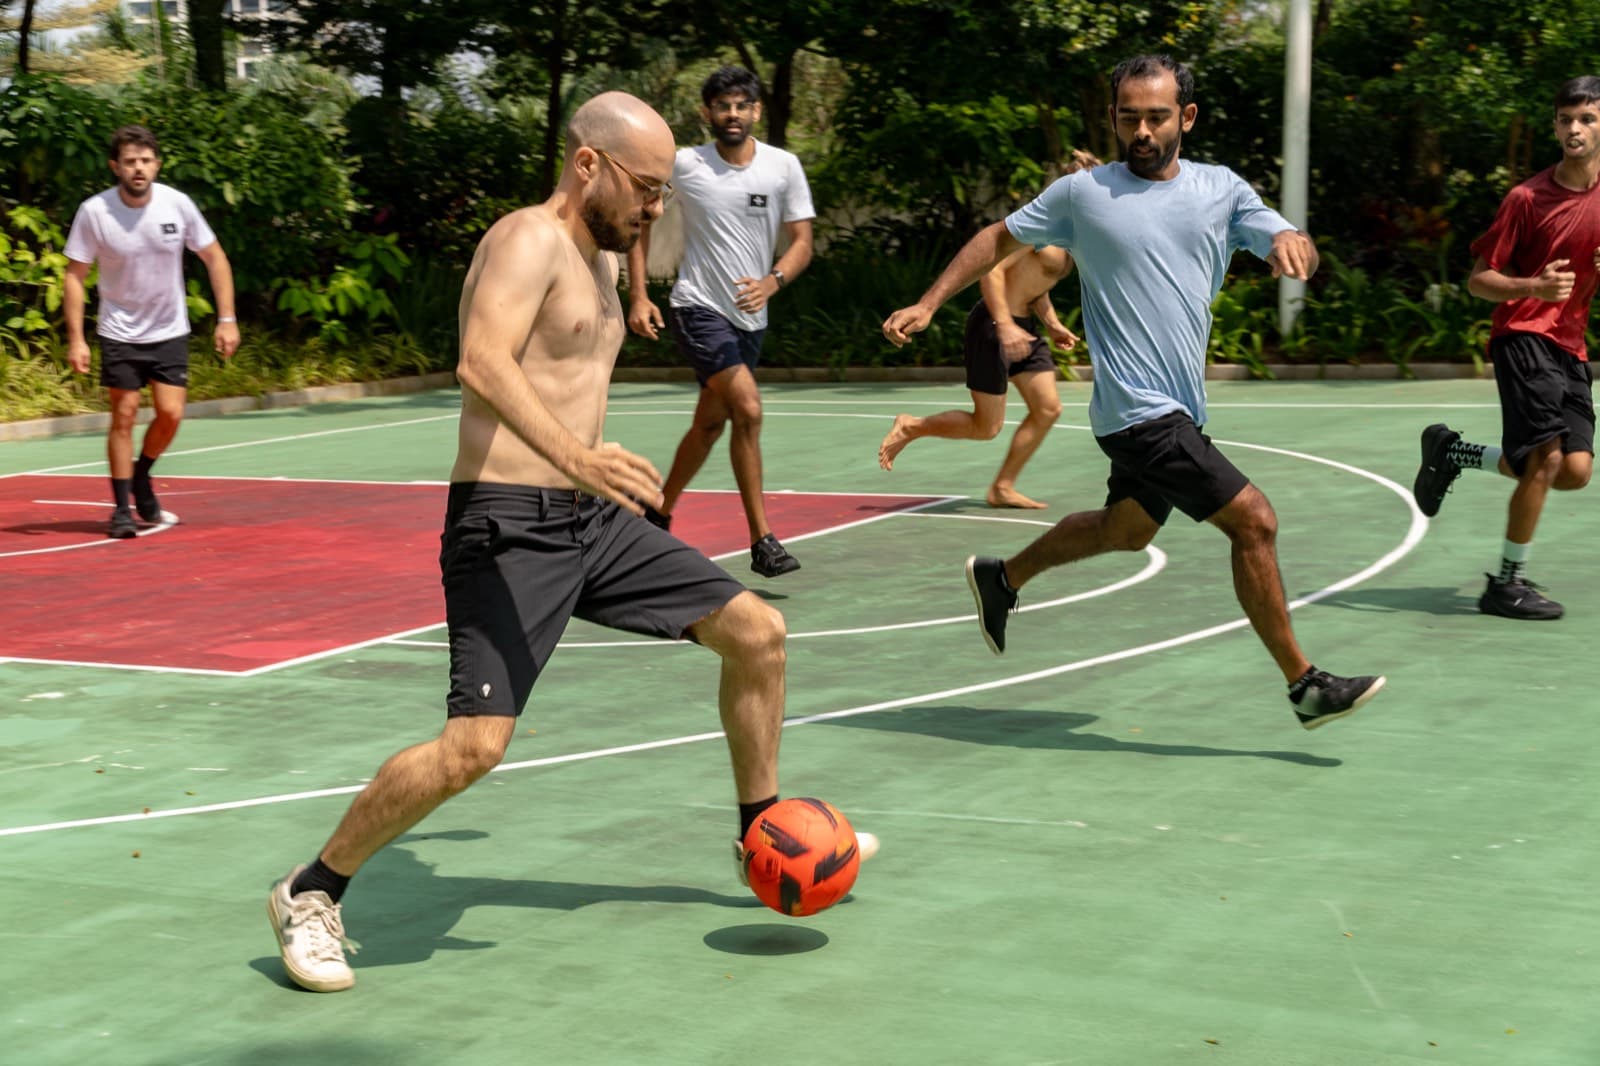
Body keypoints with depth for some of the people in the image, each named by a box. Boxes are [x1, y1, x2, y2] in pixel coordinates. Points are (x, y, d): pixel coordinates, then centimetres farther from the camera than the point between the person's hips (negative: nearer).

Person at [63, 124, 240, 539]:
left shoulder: (177, 204, -11)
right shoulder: (93, 212, -14)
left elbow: (214, 258, -1)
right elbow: (75, 276, -6)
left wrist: (227, 319, -6)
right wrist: (75, 339, -12)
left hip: (169, 331, 1)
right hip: (119, 333, -1)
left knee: (171, 414, -7)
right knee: (124, 416, -3)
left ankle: (141, 476, 22)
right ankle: (122, 507, 9)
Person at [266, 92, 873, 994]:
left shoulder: (601, 261, 16)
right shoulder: (530, 240, -14)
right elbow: (484, 365, -32)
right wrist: (572, 456, -46)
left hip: (593, 521, 9)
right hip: (510, 527, -9)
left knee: (758, 632, 9)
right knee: (476, 745, -19)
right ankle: (312, 894, 0)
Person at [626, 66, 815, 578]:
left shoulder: (784, 167, -2)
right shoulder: (683, 165, -7)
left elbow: (802, 242, 0)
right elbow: (640, 219, 6)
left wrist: (772, 282, -20)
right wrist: (638, 295, -1)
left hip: (751, 316, 4)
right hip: (699, 307, -4)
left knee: (710, 423, 14)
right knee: (748, 407, -21)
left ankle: (658, 514, 36)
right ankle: (762, 540, -17)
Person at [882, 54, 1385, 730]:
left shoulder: (1222, 189, 7)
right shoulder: (1082, 193, -4)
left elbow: (1295, 252, 1)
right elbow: (999, 240, 7)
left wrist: (1292, 242, -23)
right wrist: (928, 305, 1)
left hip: (1179, 408, 7)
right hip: (1139, 411, -7)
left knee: (1128, 530, 23)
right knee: (1254, 520, -13)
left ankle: (1002, 578, 44)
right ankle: (1305, 686, -3)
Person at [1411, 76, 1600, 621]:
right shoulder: (1527, 198, -7)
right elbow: (1478, 279, -3)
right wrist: (1534, 286, -21)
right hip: (1522, 334, -5)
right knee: (1545, 458, -17)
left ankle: (1453, 453, 17)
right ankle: (1506, 583, -3)